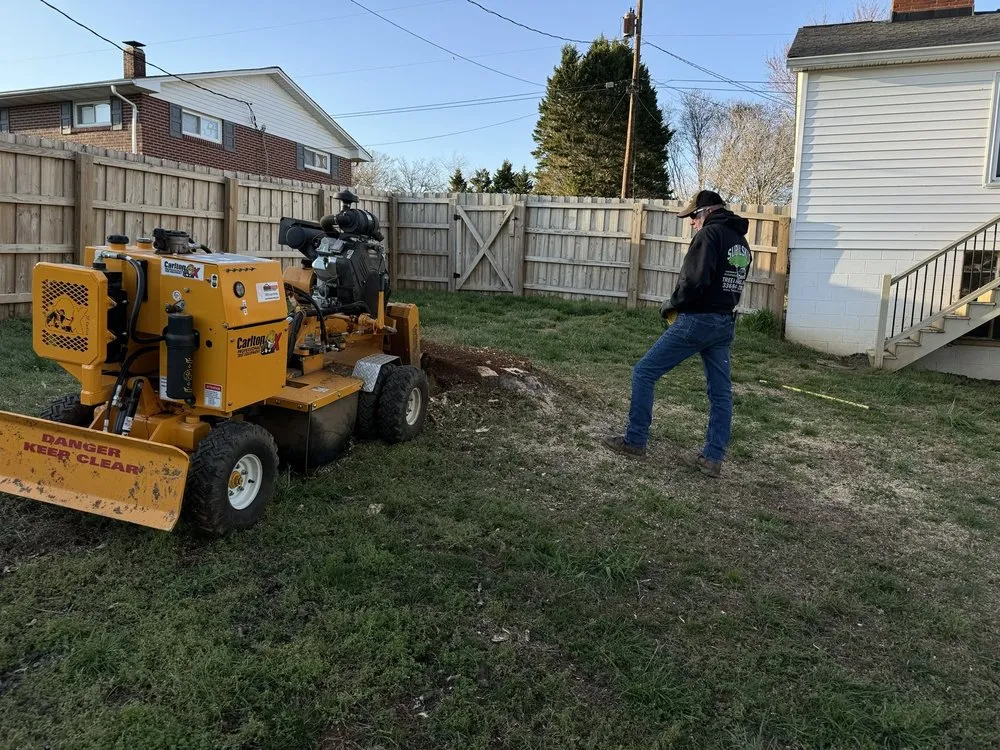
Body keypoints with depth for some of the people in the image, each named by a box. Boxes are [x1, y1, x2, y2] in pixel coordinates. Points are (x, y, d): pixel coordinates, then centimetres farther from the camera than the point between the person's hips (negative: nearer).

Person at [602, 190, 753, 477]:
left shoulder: (710, 234, -12)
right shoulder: (741, 242, 16)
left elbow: (694, 281, -22)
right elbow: (729, 284, 17)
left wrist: (671, 305, -8)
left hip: (697, 321, -9)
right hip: (725, 324, 9)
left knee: (644, 373, 1)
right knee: (721, 392, 9)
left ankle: (635, 441, 6)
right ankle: (713, 459, 12)